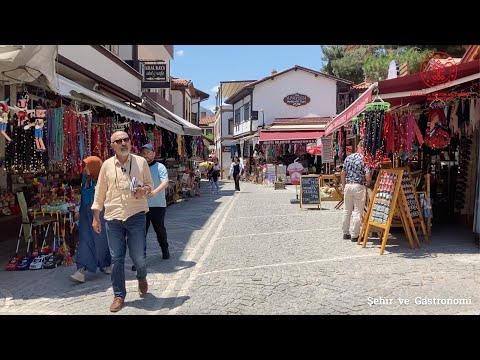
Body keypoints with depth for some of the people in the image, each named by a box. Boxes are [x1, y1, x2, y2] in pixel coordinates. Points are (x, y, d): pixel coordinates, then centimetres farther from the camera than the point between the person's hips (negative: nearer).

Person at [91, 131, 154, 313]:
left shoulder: (141, 162, 1)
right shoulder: (107, 165, 4)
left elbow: (150, 184, 11)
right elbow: (100, 192, 9)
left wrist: (145, 189, -14)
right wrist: (96, 218, 9)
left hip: (136, 216, -1)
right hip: (113, 217, 1)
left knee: (138, 256, 2)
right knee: (116, 259, 6)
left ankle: (142, 277, 37)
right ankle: (119, 295, 23)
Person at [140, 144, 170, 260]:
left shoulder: (159, 167, -4)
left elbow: (165, 183, -18)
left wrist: (155, 192, -35)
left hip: (157, 205, -3)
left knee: (160, 229, 13)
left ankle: (165, 250, 33)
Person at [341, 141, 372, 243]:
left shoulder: (348, 157, 6)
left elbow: (343, 173, 9)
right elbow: (367, 176, -16)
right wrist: (369, 181, 7)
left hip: (348, 185, 5)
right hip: (359, 187, -5)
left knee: (347, 210, 13)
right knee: (357, 212, 2)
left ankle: (346, 233, 21)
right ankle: (354, 235, 6)